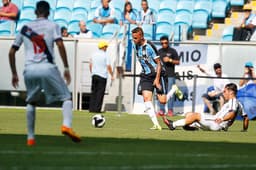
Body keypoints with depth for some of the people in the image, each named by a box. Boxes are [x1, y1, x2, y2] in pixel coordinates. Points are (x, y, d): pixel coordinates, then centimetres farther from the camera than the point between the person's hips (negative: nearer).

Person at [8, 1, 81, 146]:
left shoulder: (25, 28, 18)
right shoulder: (52, 26, 9)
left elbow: (12, 52, 18)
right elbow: (60, 45, -7)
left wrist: (14, 74, 25)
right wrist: (66, 68, -5)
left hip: (29, 69, 3)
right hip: (48, 68, -3)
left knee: (31, 102, 23)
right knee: (66, 97, 4)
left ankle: (30, 138, 15)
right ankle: (67, 125, -23)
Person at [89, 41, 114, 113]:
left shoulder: (94, 54, 8)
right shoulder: (105, 55, -7)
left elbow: (90, 65, 13)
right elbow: (108, 66, -10)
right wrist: (112, 75, -3)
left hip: (94, 75, 5)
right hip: (102, 76, -5)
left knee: (93, 92, 10)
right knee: (100, 93, -3)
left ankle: (91, 108, 7)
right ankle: (97, 109, -7)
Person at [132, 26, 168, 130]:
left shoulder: (149, 47, -19)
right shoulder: (135, 46, 2)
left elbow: (159, 63, -15)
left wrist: (157, 79, -19)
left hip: (157, 74, -6)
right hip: (146, 75, 6)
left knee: (162, 101, -6)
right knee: (146, 98, -13)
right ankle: (156, 124, -15)